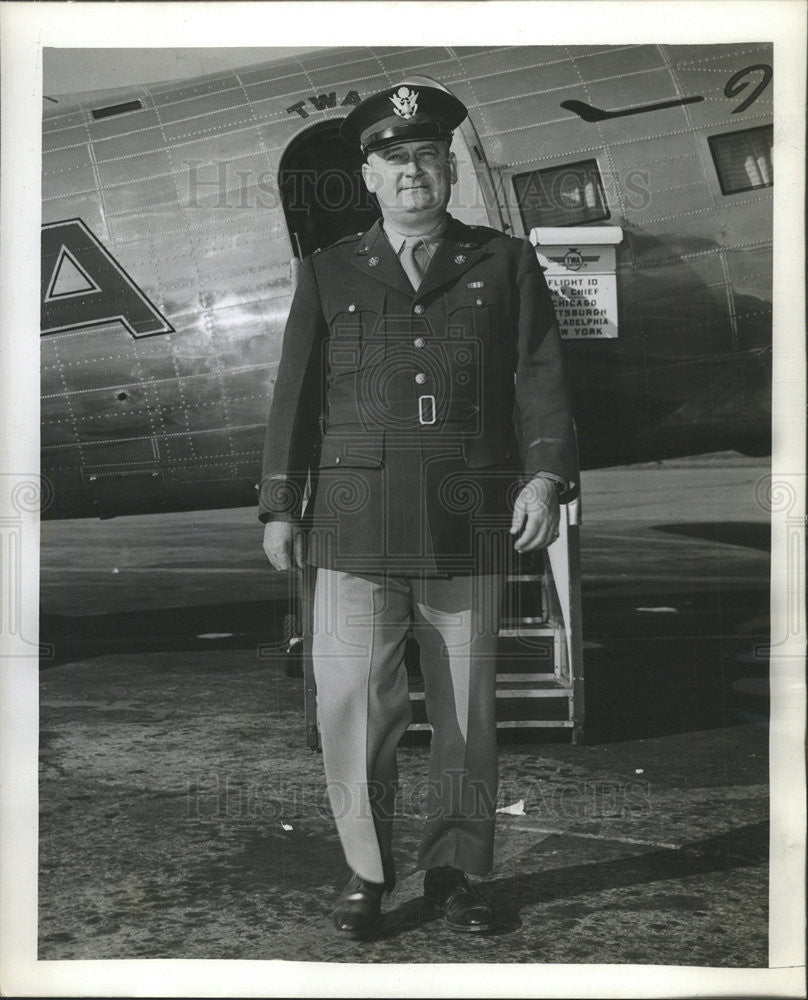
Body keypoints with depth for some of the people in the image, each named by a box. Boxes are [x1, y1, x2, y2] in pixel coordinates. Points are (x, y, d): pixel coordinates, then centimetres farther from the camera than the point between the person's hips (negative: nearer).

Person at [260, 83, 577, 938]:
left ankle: (454, 869, 23)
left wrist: (546, 474, -11)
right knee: (352, 703, -2)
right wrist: (279, 505, 6)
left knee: (466, 708, 7)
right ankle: (366, 872, 15)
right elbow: (295, 394, 11)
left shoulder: (505, 264, 11)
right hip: (356, 522, 0)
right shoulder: (328, 272, 13)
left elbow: (540, 378, 4)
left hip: (468, 524, 0)